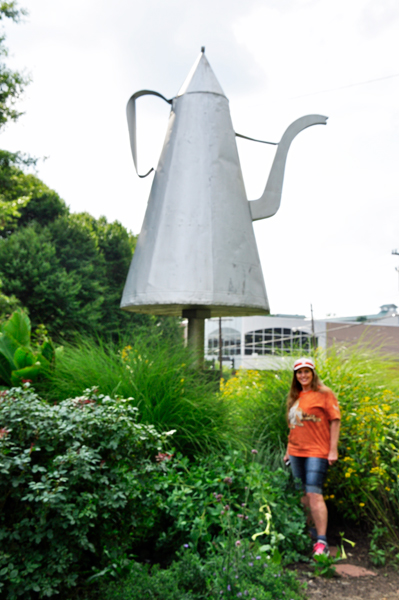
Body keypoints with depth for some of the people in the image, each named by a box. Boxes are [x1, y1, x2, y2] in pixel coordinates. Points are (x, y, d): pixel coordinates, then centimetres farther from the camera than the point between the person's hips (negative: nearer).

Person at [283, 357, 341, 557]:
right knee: (304, 495, 11)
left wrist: (333, 450, -11)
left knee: (314, 495, -12)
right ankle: (310, 531, 25)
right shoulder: (295, 396, 14)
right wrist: (288, 451, 19)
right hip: (296, 452, 6)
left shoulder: (324, 393, -3)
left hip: (316, 452, -6)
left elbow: (335, 421, -6)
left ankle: (322, 541, -9)